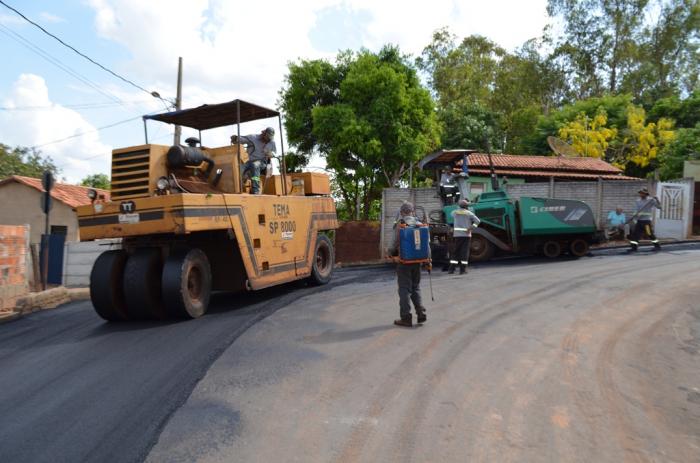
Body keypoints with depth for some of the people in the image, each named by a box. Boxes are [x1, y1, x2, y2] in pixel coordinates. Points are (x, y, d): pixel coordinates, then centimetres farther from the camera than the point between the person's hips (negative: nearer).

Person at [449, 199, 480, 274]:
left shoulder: (455, 212, 6)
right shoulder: (469, 213, 0)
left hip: (457, 234, 3)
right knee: (464, 251, 1)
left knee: (455, 251, 8)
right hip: (466, 234, -2)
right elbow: (477, 221, -11)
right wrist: (471, 228, -14)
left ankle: (451, 269, 3)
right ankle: (462, 270, 0)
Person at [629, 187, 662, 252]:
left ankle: (657, 246, 16)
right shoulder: (638, 201, 10)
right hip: (639, 220, 5)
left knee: (650, 234, -1)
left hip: (647, 220, -5)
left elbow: (659, 207, -8)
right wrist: (635, 214, -9)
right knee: (635, 233, -1)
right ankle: (634, 247, 3)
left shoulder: (651, 200, -5)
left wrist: (657, 200, -22)